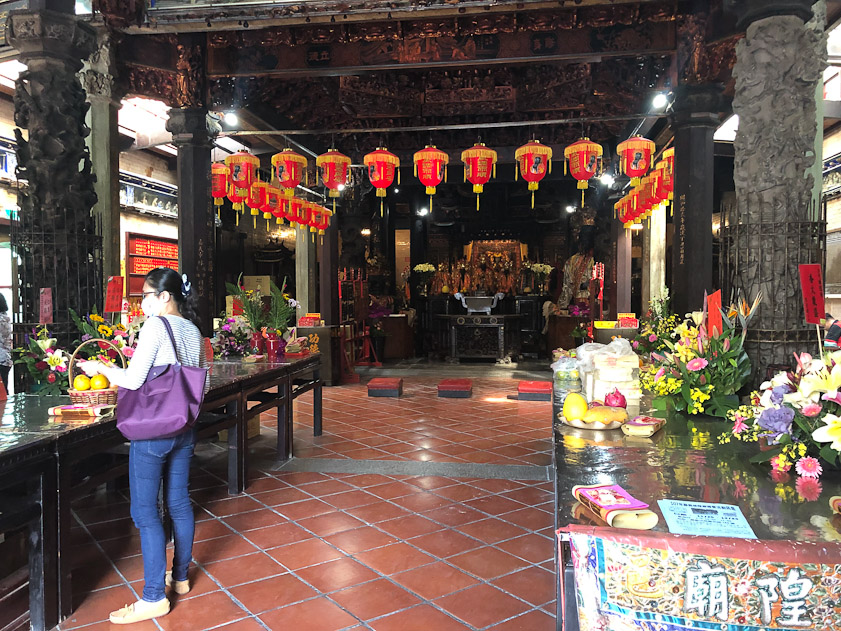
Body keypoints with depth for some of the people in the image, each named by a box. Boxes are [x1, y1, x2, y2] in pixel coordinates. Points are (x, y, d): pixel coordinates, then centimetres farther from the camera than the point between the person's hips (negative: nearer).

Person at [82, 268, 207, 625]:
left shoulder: (155, 326, -14)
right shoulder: (193, 331, 9)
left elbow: (133, 380, -16)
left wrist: (100, 368, -1)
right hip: (184, 429, 8)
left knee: (145, 511, 1)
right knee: (179, 502, 16)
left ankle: (154, 598, 7)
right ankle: (180, 577, 30)